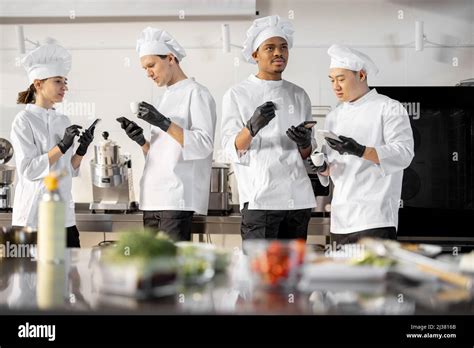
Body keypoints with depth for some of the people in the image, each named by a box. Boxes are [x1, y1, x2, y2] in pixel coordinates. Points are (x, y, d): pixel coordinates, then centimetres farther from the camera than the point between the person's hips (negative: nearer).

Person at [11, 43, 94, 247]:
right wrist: (62, 146, -19)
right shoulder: (24, 120, -7)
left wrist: (82, 150, -5)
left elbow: (69, 170, 13)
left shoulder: (63, 121, 11)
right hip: (33, 215, -6)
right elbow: (29, 170, -14)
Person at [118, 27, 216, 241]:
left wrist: (164, 123, -18)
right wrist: (141, 141, 3)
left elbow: (204, 145, -13)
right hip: (153, 200, 8)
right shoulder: (166, 98, 22)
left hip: (177, 200, -8)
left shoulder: (196, 93, -2)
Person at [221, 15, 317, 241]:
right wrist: (252, 127, -25)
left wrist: (305, 143, -8)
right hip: (260, 198, -5)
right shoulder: (237, 95, 3)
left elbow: (307, 154, 16)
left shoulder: (298, 95, 15)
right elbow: (232, 150, -5)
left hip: (298, 196, 5)